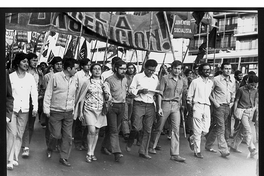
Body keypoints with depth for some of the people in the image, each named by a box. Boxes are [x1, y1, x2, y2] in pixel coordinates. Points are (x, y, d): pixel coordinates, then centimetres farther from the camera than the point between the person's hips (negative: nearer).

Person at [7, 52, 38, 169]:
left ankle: (15, 158, 19)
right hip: (12, 109, -2)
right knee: (12, 134, -6)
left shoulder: (30, 77, 3)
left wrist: (35, 107, -4)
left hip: (24, 110, 3)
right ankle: (10, 159, 1)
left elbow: (34, 93, 3)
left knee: (20, 135, 8)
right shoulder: (11, 76, -3)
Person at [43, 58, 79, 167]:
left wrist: (73, 109, 12)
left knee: (68, 136, 4)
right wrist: (46, 110, -7)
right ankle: (50, 149, 32)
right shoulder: (56, 77, -9)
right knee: (56, 134, 1)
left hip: (69, 113, 4)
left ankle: (64, 158, 17)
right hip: (55, 112, -4)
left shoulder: (74, 79, 5)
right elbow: (48, 94, -5)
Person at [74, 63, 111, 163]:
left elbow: (108, 99, 9)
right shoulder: (87, 83, -2)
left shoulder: (104, 84, 8)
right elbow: (82, 98, 1)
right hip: (89, 109, -3)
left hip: (100, 111, 4)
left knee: (96, 132, 7)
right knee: (91, 131, -15)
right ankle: (89, 153, 1)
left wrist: (105, 91, -10)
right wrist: (80, 112, -1)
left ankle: (92, 152, 19)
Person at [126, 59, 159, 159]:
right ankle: (129, 143, 17)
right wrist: (140, 91, -14)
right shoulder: (137, 77, 2)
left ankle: (143, 151, 13)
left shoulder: (155, 78, 14)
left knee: (148, 130, 3)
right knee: (137, 127, -12)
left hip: (150, 106, 4)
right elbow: (131, 90, 1)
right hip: (139, 104, -4)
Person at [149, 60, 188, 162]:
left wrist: (182, 104, 10)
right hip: (166, 104, -3)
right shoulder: (165, 78, -3)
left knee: (176, 130, -2)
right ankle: (152, 147, 28)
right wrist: (159, 107, -11)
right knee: (159, 128, 7)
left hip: (176, 106, 4)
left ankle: (175, 154, 2)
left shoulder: (183, 81, 9)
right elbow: (160, 93, -6)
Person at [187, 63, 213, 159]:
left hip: (207, 107, 5)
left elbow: (211, 95, 19)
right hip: (198, 106, -5)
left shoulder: (211, 83, 13)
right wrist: (190, 106, -5)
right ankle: (197, 151, 10)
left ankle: (192, 139, 31)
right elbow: (189, 96, 0)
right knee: (198, 130, -2)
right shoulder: (195, 82, -1)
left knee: (205, 130, 2)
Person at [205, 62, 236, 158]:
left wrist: (232, 101, 11)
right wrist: (214, 102, -10)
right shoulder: (216, 79, -8)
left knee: (216, 127, 13)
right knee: (221, 128, -9)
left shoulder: (232, 80, 9)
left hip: (227, 106, 6)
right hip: (219, 106, -5)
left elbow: (233, 92, 24)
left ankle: (208, 145, 26)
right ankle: (224, 150, -7)